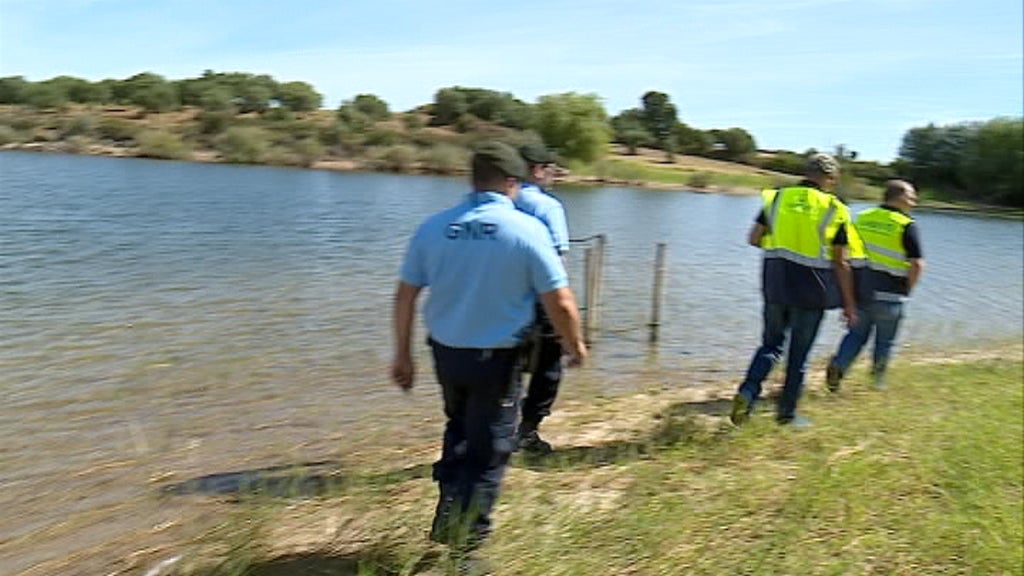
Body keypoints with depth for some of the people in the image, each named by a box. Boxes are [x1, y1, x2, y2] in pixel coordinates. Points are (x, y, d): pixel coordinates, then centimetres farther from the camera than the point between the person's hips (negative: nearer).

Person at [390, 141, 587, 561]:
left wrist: (403, 354, 12)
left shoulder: (433, 227, -2)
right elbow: (560, 304, -13)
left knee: (458, 431, 28)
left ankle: (449, 518, 29)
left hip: (445, 353, 4)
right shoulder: (528, 229, -13)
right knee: (489, 449, 11)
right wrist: (575, 344, 5)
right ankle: (466, 537, 16)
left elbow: (405, 295, 2)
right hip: (497, 358, -4)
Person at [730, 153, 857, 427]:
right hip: (811, 289, -3)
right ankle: (786, 412, 18)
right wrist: (849, 304, 3)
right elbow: (840, 262, -4)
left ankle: (748, 391, -4)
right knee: (799, 352, 9)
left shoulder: (777, 197, 3)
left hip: (775, 284, 3)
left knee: (771, 343, 17)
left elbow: (754, 239, 4)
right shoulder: (835, 210, -4)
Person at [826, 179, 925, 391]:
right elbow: (917, 264, -14)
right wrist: (906, 290, 1)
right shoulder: (906, 226, -9)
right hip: (888, 295, -4)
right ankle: (878, 379, 23)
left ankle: (838, 365, -4)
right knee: (885, 340, 14)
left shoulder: (862, 218, 6)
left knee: (857, 333, 15)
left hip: (859, 289, 4)